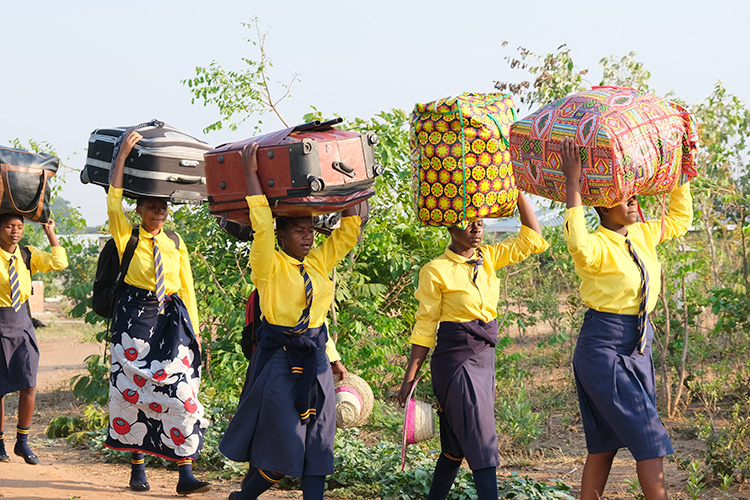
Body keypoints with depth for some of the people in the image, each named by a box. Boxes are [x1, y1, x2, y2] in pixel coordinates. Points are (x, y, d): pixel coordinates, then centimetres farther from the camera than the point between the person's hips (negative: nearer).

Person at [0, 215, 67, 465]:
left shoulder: (28, 255, 4)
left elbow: (59, 263, -5)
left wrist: (50, 233, -2)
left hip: (23, 324, 3)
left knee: (29, 385, -5)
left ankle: (22, 441, 10)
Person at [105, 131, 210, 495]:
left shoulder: (175, 244, 12)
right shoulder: (127, 237, 3)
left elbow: (187, 288, 14)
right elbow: (113, 202, -10)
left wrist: (194, 331, 10)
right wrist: (123, 154, -12)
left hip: (172, 321, 2)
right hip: (135, 320, -2)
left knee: (180, 393, -7)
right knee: (134, 391, 0)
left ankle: (185, 475, -8)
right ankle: (137, 468, 11)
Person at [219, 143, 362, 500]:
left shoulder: (320, 263, 11)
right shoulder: (269, 266, -7)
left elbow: (349, 232, 17)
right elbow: (262, 226, -20)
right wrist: (250, 175, -20)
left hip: (316, 362, 6)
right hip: (279, 360, -6)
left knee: (317, 449, 4)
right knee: (281, 449, -3)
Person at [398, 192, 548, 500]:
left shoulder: (488, 258, 9)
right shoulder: (435, 271, -8)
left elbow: (532, 240, 2)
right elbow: (425, 326, -6)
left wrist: (517, 191, -4)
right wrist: (410, 377, -8)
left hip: (484, 358, 6)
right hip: (455, 360, -6)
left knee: (457, 445, 12)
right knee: (481, 444, -11)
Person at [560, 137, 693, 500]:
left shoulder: (641, 235, 8)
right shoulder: (598, 246, -15)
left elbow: (679, 220, 25)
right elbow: (579, 247, -40)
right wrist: (572, 183, -38)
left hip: (638, 348, 8)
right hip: (604, 348, -8)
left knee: (604, 443, 9)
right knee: (649, 440, -10)